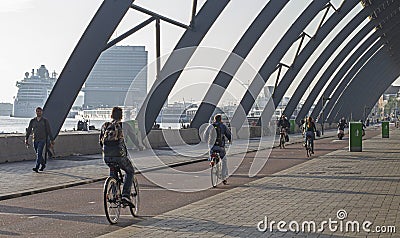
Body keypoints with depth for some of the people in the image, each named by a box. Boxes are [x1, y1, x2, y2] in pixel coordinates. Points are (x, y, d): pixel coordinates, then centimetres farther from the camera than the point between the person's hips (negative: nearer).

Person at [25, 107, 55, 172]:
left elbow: (49, 131, 1)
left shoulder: (45, 121, -1)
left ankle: (36, 167, -17)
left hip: (42, 140, -4)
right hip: (35, 140, 4)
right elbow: (29, 130, 7)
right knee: (38, 154, 12)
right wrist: (26, 139, -1)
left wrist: (52, 140, 1)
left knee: (39, 154, -15)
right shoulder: (32, 121, 6)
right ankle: (43, 164, 33)